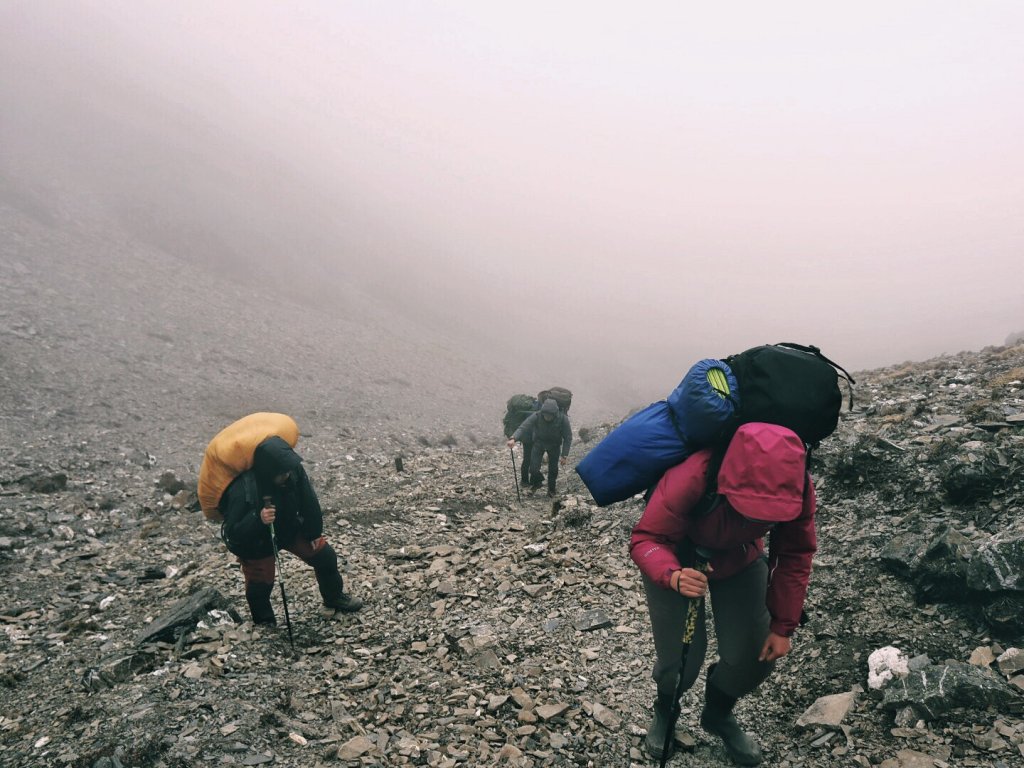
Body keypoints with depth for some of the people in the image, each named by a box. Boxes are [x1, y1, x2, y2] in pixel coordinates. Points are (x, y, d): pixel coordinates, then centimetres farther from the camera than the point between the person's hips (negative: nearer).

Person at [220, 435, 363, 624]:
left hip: (290, 527, 5)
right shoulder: (242, 491, -40)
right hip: (257, 542, -4)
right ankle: (264, 623, 38)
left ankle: (335, 598, 35)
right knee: (261, 584, 6)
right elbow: (233, 533, -32)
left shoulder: (293, 470, -27)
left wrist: (315, 532, 1)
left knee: (325, 556, 8)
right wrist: (258, 520, -50)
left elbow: (308, 500, -9)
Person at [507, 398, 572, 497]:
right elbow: (523, 427, -34)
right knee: (534, 468, -9)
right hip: (539, 442, 0)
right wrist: (513, 438, -53)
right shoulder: (536, 416, -28)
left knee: (553, 469, 4)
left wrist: (564, 455, -18)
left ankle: (551, 490, 32)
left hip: (554, 445, 0)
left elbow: (568, 438, -17)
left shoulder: (563, 419, -27)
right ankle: (536, 482, 25)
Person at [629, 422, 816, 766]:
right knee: (680, 658, -6)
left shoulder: (797, 489, -29)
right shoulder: (689, 479, -43)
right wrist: (673, 576, -56)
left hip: (739, 560, 4)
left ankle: (718, 714, 34)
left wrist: (783, 626, -12)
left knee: (756, 655, -1)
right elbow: (646, 540, -36)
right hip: (675, 561, -3)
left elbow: (795, 556, -14)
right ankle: (665, 712, 33)